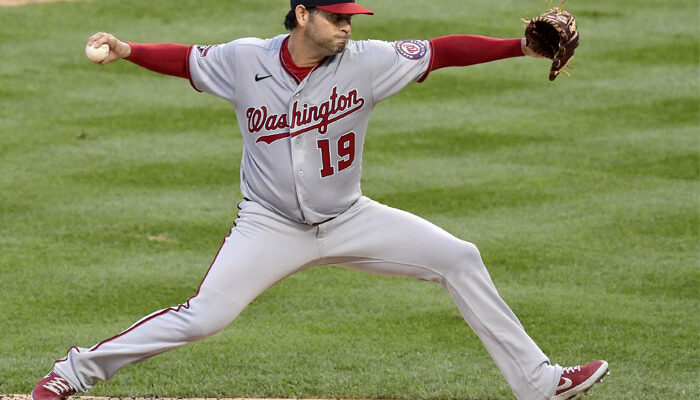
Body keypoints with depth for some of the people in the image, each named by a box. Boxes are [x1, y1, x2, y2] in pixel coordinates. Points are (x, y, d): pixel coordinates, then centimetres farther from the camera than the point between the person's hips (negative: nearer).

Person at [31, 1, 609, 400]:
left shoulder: (366, 62, -11)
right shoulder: (246, 61, -10)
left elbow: (442, 51, -15)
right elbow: (185, 59, 4)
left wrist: (522, 47, -23)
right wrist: (126, 50, -11)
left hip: (349, 221, 2)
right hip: (270, 227, -2)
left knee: (459, 259, -7)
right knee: (202, 317, -16)